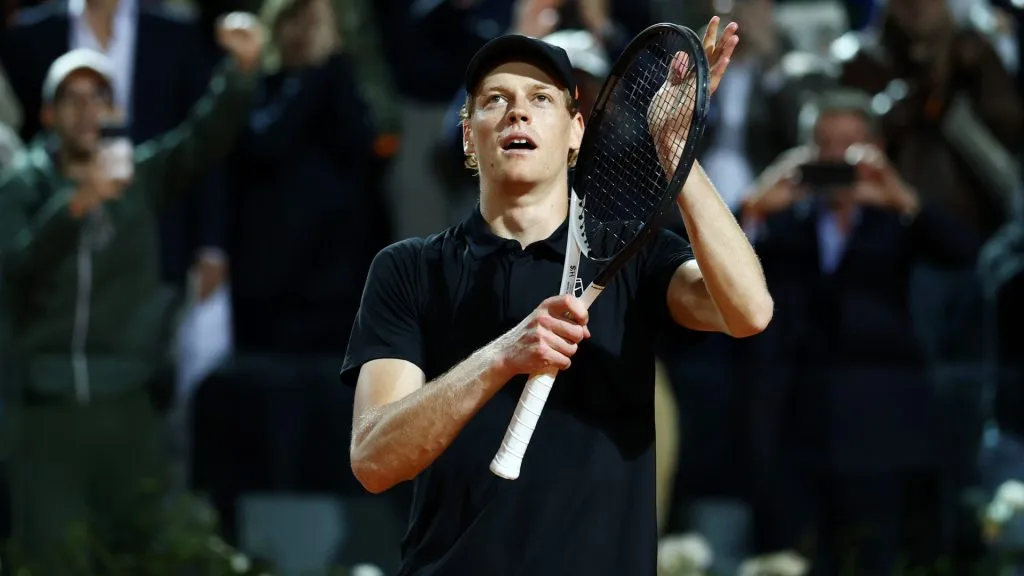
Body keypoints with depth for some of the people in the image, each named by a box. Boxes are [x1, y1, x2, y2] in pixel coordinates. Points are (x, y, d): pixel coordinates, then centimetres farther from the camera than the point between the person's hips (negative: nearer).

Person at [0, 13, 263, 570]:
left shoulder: (144, 175, 6)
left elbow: (207, 136, -10)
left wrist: (240, 70, -29)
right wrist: (77, 204, -34)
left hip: (127, 404, 2)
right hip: (49, 407, -2)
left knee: (136, 555, 3)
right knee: (49, 560, -5)